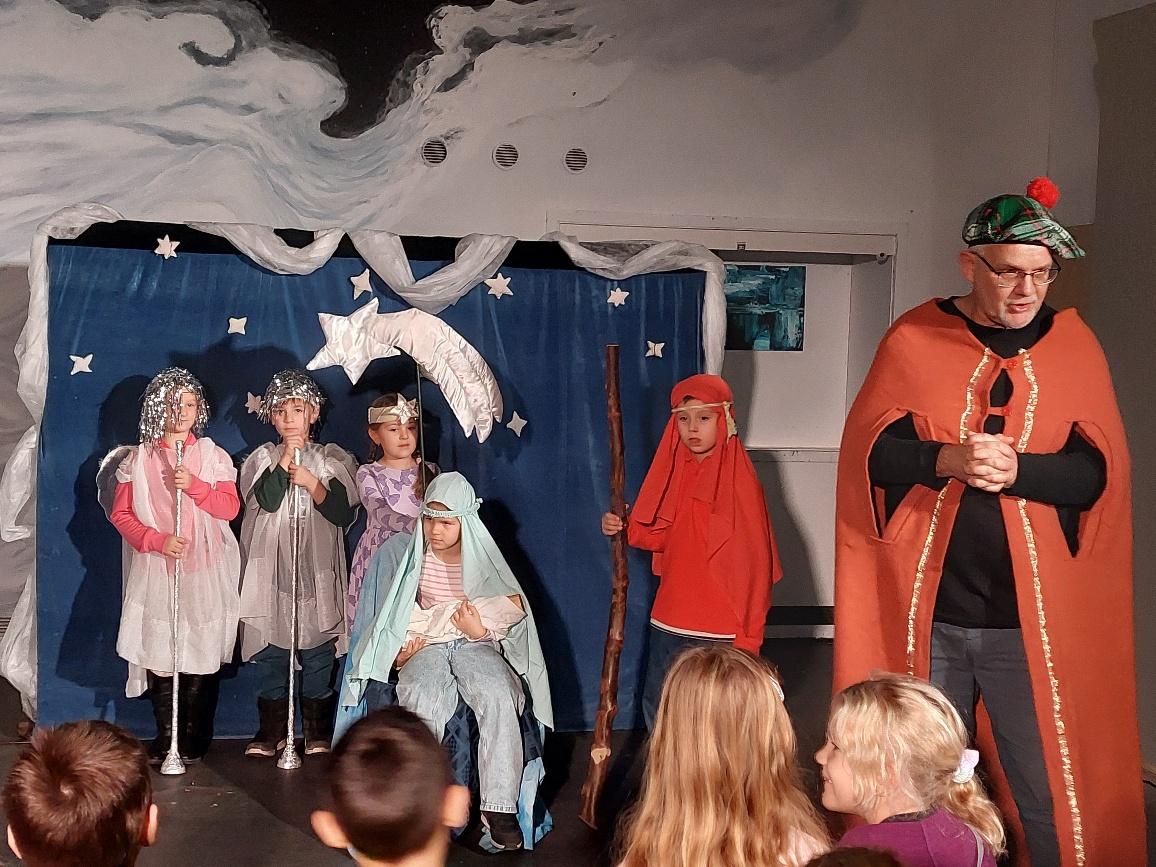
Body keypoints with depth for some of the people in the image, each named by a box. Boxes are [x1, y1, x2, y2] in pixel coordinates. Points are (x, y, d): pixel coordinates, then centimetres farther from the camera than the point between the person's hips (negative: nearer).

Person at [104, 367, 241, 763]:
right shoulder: (138, 459, 7)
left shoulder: (212, 456, 8)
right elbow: (121, 514, 4)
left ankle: (195, 738, 6)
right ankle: (166, 735, 8)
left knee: (201, 653, -3)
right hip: (155, 568, 0)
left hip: (204, 569, 0)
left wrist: (195, 485, -14)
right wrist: (157, 540, -11)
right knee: (158, 653, -4)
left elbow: (230, 507, 2)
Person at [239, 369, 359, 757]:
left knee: (318, 654, 2)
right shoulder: (262, 458, 9)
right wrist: (286, 458, -14)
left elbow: (344, 513, -3)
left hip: (318, 568, 0)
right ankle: (272, 731, 14)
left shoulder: (333, 459, 8)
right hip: (270, 568, 1)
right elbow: (266, 500, -9)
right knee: (271, 651, 3)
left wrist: (311, 482, -12)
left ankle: (318, 732, 13)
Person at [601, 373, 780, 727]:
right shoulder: (675, 472, 6)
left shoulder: (740, 481, -10)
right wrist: (624, 528, -4)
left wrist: (747, 638, -11)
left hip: (719, 631, -6)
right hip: (669, 623, 6)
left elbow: (754, 562, -10)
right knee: (657, 711, 12)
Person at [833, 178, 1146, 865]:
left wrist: (1015, 469, -21)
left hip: (1033, 617, 0)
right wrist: (947, 459, -22)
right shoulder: (914, 339, 2)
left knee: (1050, 796, 3)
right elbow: (871, 451, -4)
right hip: (924, 612, 0)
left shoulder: (1073, 345, 4)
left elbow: (1097, 472, -4)